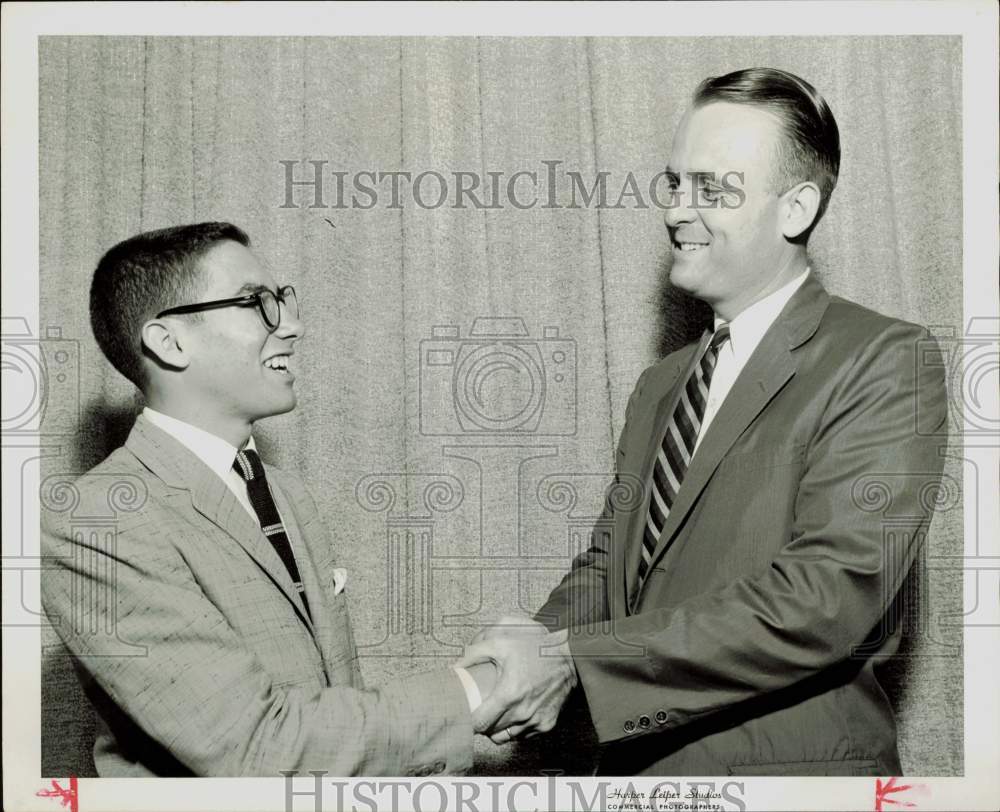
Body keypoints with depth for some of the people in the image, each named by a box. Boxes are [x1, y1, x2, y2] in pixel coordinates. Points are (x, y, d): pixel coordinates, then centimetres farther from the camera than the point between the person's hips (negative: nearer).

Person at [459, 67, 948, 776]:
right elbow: (611, 561, 9)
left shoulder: (885, 363, -14)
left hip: (790, 763, -5)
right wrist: (542, 638, -12)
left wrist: (571, 658, -25)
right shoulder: (661, 384, 9)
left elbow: (825, 599, -23)